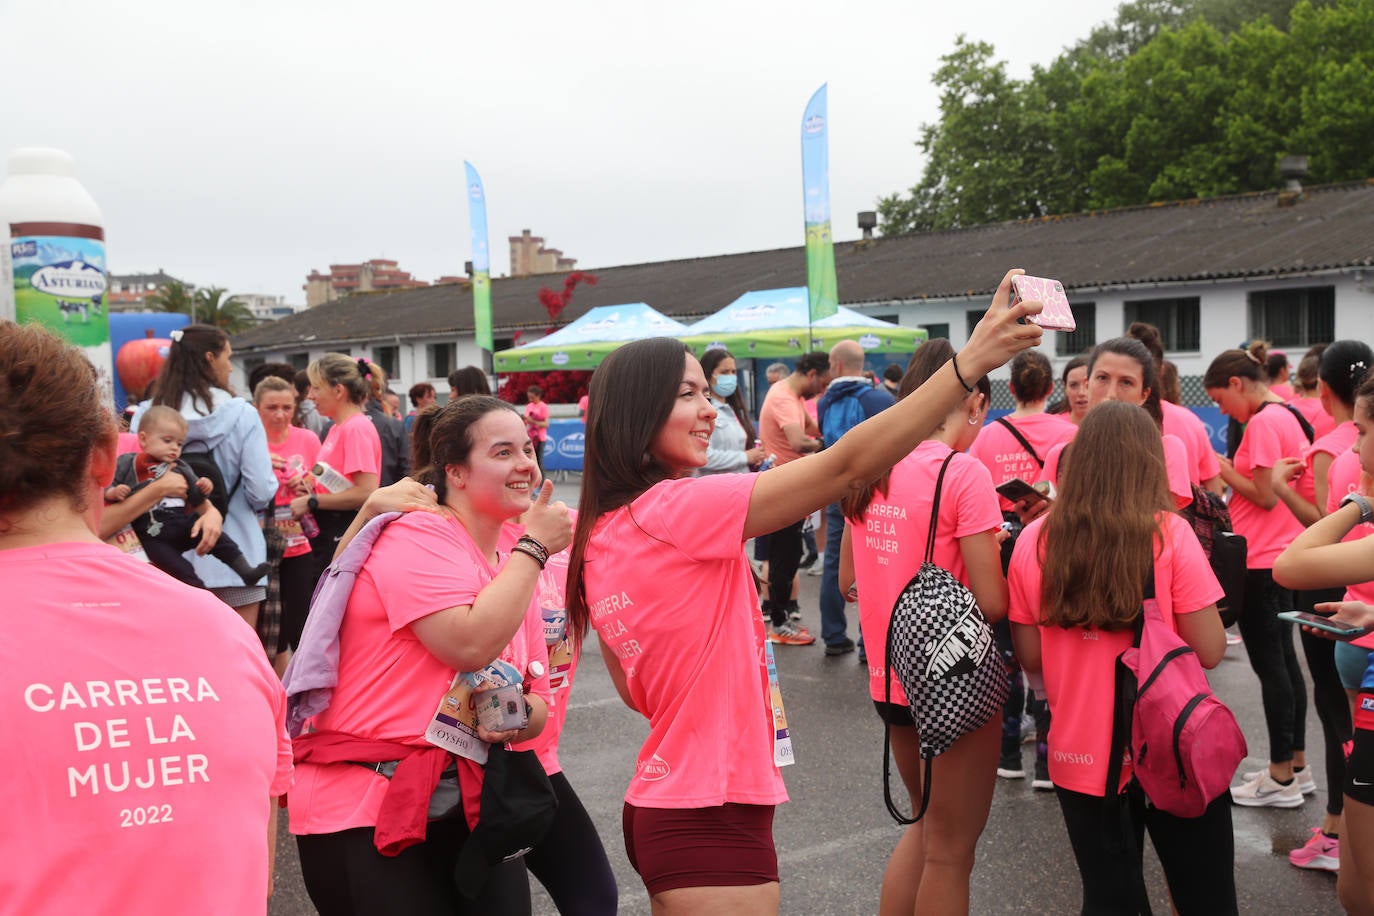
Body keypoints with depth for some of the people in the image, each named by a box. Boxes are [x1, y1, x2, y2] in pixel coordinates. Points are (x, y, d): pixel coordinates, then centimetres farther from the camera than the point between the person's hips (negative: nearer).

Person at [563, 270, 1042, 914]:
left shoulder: (597, 539, 7)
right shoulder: (676, 508, -20)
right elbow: (846, 466, -26)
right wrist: (971, 361, -26)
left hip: (657, 806, 9)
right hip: (713, 819, -9)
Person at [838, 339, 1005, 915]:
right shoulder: (964, 474, -18)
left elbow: (848, 578, 11)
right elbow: (992, 604, -19)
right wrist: (997, 555, 0)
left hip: (890, 679, 7)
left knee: (927, 825, 27)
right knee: (950, 851, 11)